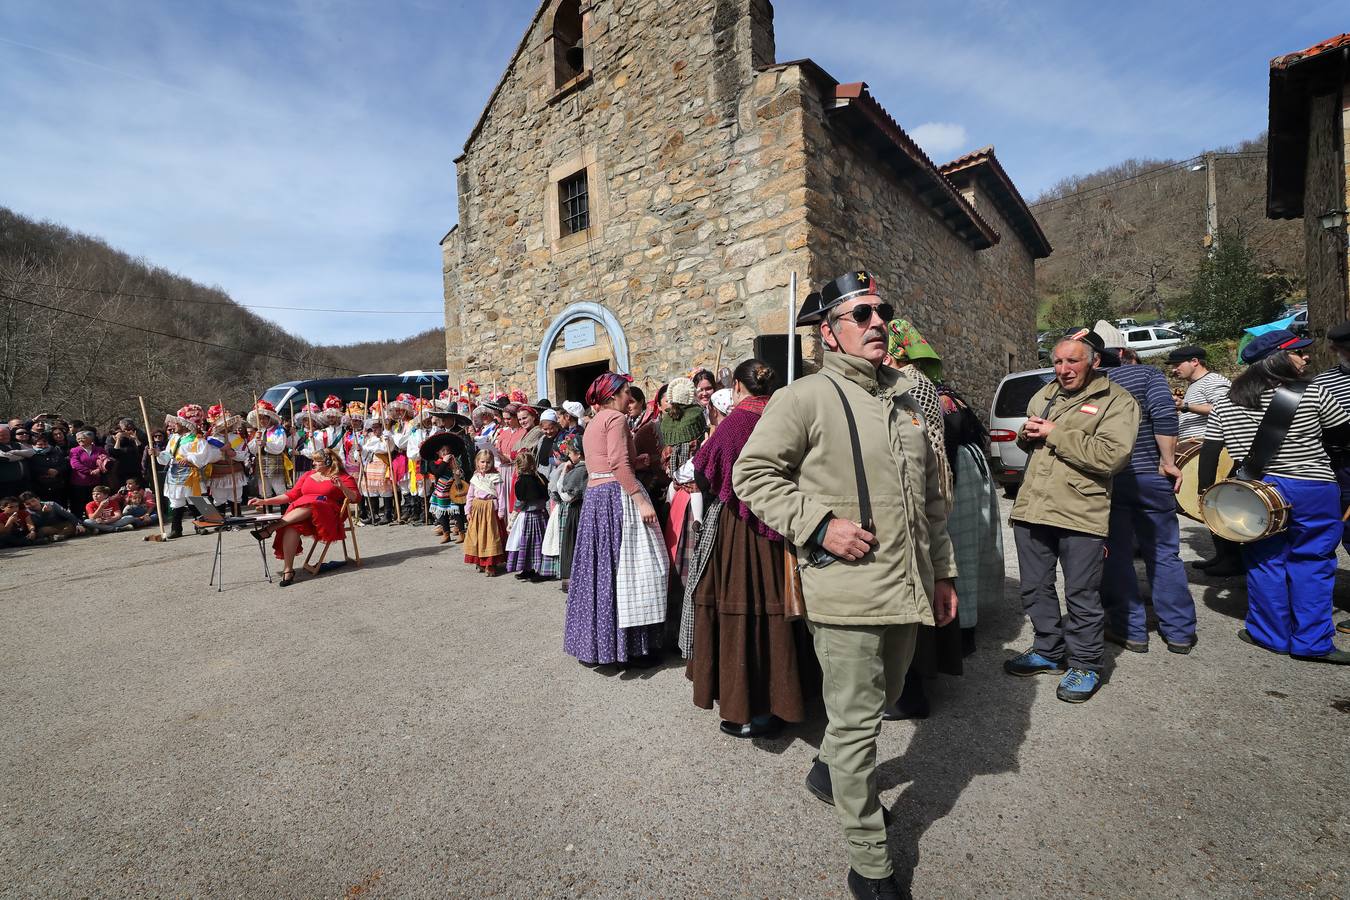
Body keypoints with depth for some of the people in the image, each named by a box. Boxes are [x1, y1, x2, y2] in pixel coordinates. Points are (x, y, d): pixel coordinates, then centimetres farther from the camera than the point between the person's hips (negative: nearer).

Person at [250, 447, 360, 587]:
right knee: (291, 526, -31)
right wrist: (265, 501, 12)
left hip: (327, 516, -4)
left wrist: (342, 487, -16)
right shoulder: (308, 475, 25)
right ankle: (288, 570, -33)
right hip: (298, 512, 4)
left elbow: (356, 498, 0)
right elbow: (291, 495, 21)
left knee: (309, 505, -36)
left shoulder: (343, 477, 10)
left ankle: (271, 528, -32)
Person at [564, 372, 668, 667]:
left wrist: (636, 461, 23)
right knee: (626, 567, -5)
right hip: (617, 494, -9)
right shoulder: (616, 418, -7)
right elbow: (619, 464, -18)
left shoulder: (592, 423, 22)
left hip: (594, 495, 9)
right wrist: (640, 500, -21)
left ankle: (592, 644, 20)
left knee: (599, 567, 12)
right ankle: (632, 646, 0)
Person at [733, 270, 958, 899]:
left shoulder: (903, 400, 12)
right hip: (847, 592, -7)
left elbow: (931, 497, 17)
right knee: (857, 721, 5)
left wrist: (941, 572, 17)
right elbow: (752, 473, -12)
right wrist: (819, 524, -20)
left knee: (877, 703, 24)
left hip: (907, 589, 8)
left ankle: (830, 771, 51)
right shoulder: (806, 397, -10)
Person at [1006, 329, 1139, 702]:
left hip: (1080, 515, -6)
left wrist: (1055, 434, -15)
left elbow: (1112, 455, -19)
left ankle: (1085, 665, 24)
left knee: (1081, 595, 5)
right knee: (1035, 588, 16)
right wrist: (1026, 434, 3)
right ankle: (1049, 652, 34)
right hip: (1032, 509, 6)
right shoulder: (1044, 395, 15)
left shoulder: (1115, 400, -4)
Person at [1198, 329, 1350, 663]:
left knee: (1265, 562, 12)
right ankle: (1312, 643, 13)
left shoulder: (1225, 405, 0)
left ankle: (1269, 635, 20)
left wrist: (1206, 494, 5)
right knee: (1311, 564, 7)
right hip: (1312, 490, -2)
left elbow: (1209, 454, -1)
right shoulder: (1312, 393, -7)